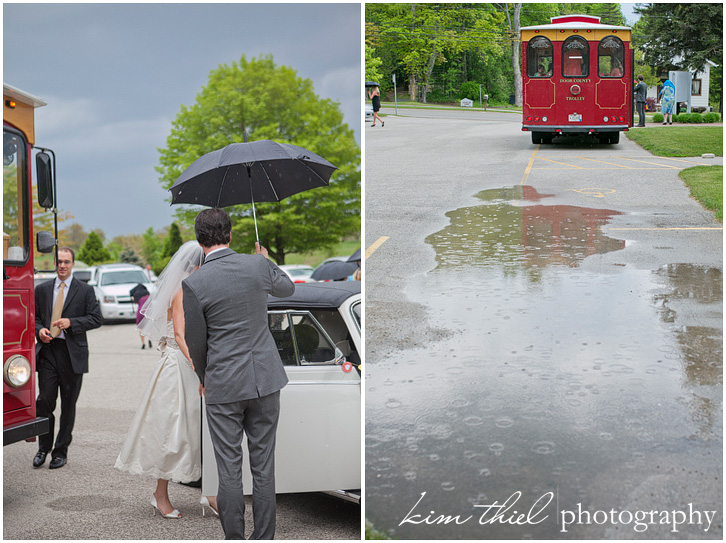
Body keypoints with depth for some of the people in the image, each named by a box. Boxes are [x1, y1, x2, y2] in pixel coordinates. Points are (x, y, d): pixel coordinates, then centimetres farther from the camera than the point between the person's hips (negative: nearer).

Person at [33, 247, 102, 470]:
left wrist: (71, 322, -14)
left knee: (68, 405, 4)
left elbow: (96, 318, -1)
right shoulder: (42, 289, 12)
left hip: (72, 353, -2)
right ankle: (44, 447, 15)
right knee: (44, 401, -3)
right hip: (47, 351, 2)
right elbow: (33, 316, 17)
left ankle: (61, 451, 15)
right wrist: (39, 330, -5)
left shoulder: (85, 290, 4)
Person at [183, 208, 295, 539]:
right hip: (265, 379, 3)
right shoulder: (258, 265, -4)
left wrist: (204, 379, 16)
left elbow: (195, 340, -2)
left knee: (229, 471, 6)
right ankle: (264, 539, 15)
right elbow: (287, 288, 20)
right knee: (263, 467, 9)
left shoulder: (193, 283, -11)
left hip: (224, 386, -3)